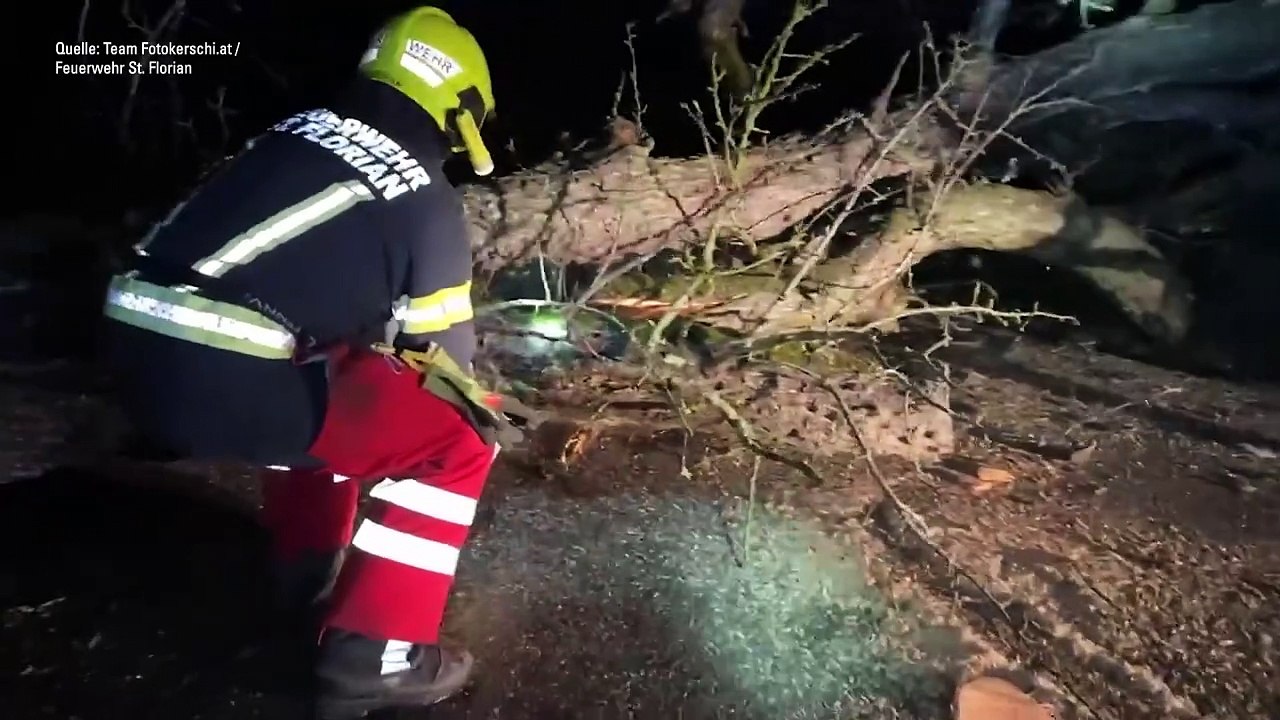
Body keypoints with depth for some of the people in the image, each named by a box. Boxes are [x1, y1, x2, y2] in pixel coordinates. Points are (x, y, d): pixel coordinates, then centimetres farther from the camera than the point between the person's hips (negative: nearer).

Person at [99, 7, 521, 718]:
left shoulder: (296, 131, 19)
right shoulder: (426, 201, -1)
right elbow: (443, 354, 4)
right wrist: (477, 412, 26)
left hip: (139, 353, 9)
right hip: (224, 387, -8)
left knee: (328, 379, 33)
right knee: (461, 437, 1)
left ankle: (309, 565, 43)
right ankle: (369, 654, 6)